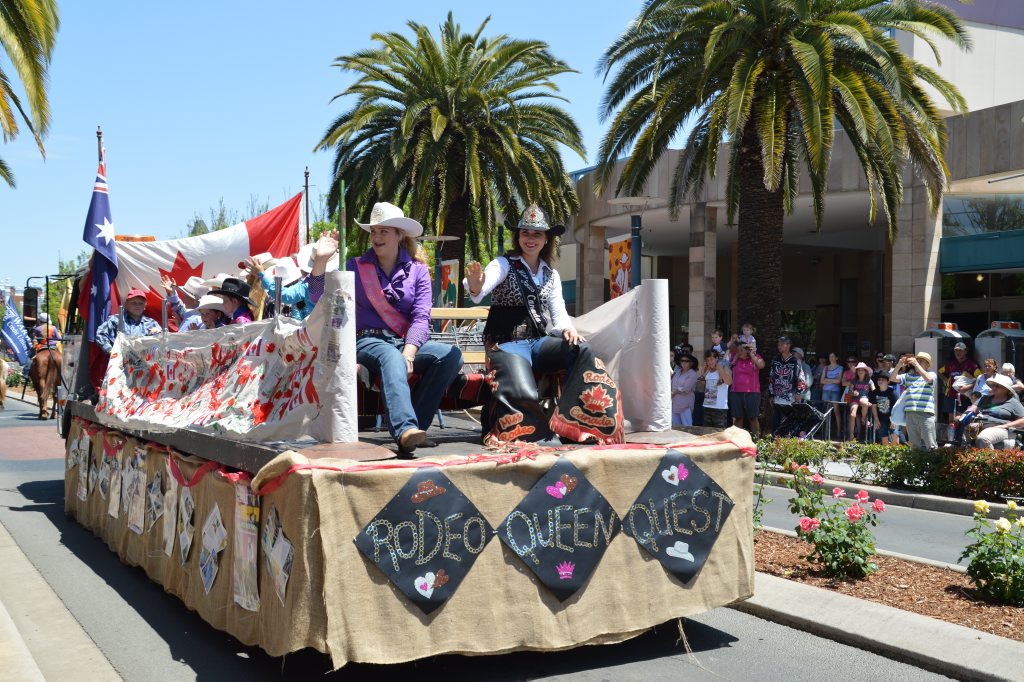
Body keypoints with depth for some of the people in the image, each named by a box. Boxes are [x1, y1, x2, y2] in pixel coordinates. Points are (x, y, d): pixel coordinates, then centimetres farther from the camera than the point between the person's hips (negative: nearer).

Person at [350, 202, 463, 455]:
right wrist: (321, 261, -13)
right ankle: (405, 430, -61)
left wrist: (409, 351, -18)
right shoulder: (356, 266, 11)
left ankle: (414, 425, -28)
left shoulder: (417, 270, 12)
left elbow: (421, 318, 0)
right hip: (369, 341, -3)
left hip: (408, 342, 3)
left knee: (452, 355, -27)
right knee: (391, 358, -39)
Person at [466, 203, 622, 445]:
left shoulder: (551, 275, 13)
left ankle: (573, 422, -20)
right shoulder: (504, 264, -2)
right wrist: (475, 287, -48)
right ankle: (538, 434, -2)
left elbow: (559, 314, 9)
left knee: (581, 350, -25)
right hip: (507, 344, -5)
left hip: (539, 342, 5)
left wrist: (568, 328, -15)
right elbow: (484, 286, -23)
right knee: (525, 396, -31)